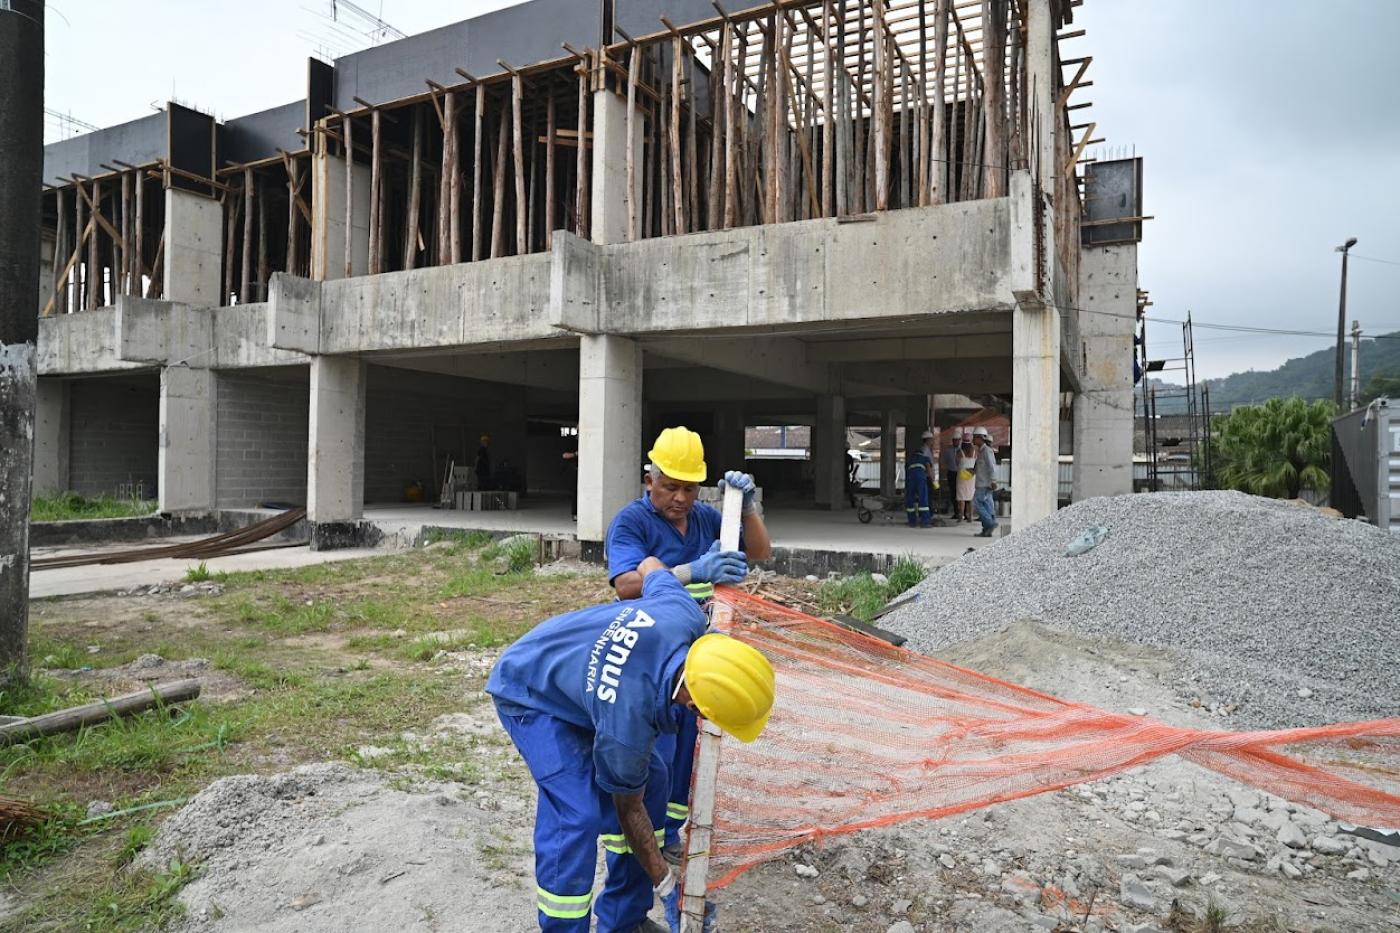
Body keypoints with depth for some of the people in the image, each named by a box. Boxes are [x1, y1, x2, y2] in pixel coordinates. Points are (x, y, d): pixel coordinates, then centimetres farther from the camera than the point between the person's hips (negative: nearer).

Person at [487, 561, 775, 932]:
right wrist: (667, 886, -6)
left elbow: (650, 565, -3)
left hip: (572, 666, 8)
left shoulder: (685, 614, -27)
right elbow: (628, 808, -19)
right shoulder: (627, 719, -39)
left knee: (650, 780, 4)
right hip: (529, 694, -8)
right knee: (577, 816, -23)